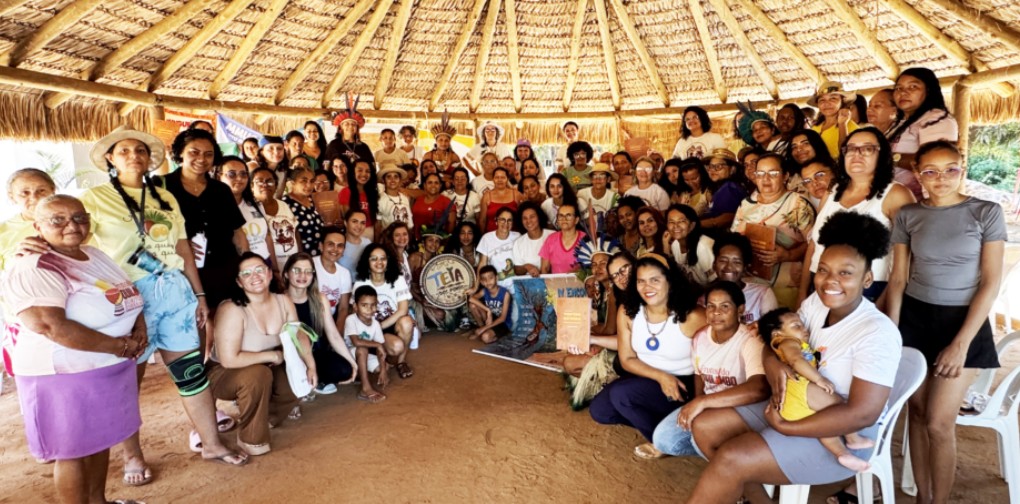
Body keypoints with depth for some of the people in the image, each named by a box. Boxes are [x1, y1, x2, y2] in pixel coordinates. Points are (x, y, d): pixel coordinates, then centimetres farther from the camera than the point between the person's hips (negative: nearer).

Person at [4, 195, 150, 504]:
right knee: (73, 451, 7)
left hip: (113, 369, 8)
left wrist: (139, 329, -6)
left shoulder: (96, 256, 7)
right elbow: (52, 327, -29)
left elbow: (129, 299, 15)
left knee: (101, 438, 21)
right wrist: (119, 346, -23)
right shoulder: (31, 269, -18)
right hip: (64, 376, -8)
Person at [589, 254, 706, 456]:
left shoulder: (692, 316, -22)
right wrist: (661, 376, -18)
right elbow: (627, 360, -3)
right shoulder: (628, 312, -8)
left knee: (619, 393, -25)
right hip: (645, 378, 6)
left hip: (683, 384, -6)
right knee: (599, 411, -5)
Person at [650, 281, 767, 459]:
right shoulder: (700, 337, -4)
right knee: (662, 437, -13)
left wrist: (702, 402, -40)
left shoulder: (750, 341, -25)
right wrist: (696, 405, -5)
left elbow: (759, 389, -43)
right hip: (707, 408, 5)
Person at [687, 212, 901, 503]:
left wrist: (784, 428, -23)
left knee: (731, 459, -23)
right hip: (797, 408, 8)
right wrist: (771, 362, -16)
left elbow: (862, 414, -27)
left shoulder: (877, 333, -23)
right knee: (705, 427, -1)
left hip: (844, 437, -8)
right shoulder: (816, 303, -3)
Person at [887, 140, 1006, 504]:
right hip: (914, 318, 2)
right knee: (918, 413, 8)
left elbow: (991, 283, -7)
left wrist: (961, 343, -12)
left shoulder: (986, 212, -5)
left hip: (963, 321, -2)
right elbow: (898, 278, 3)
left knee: (939, 423, -3)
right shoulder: (907, 216, 1)